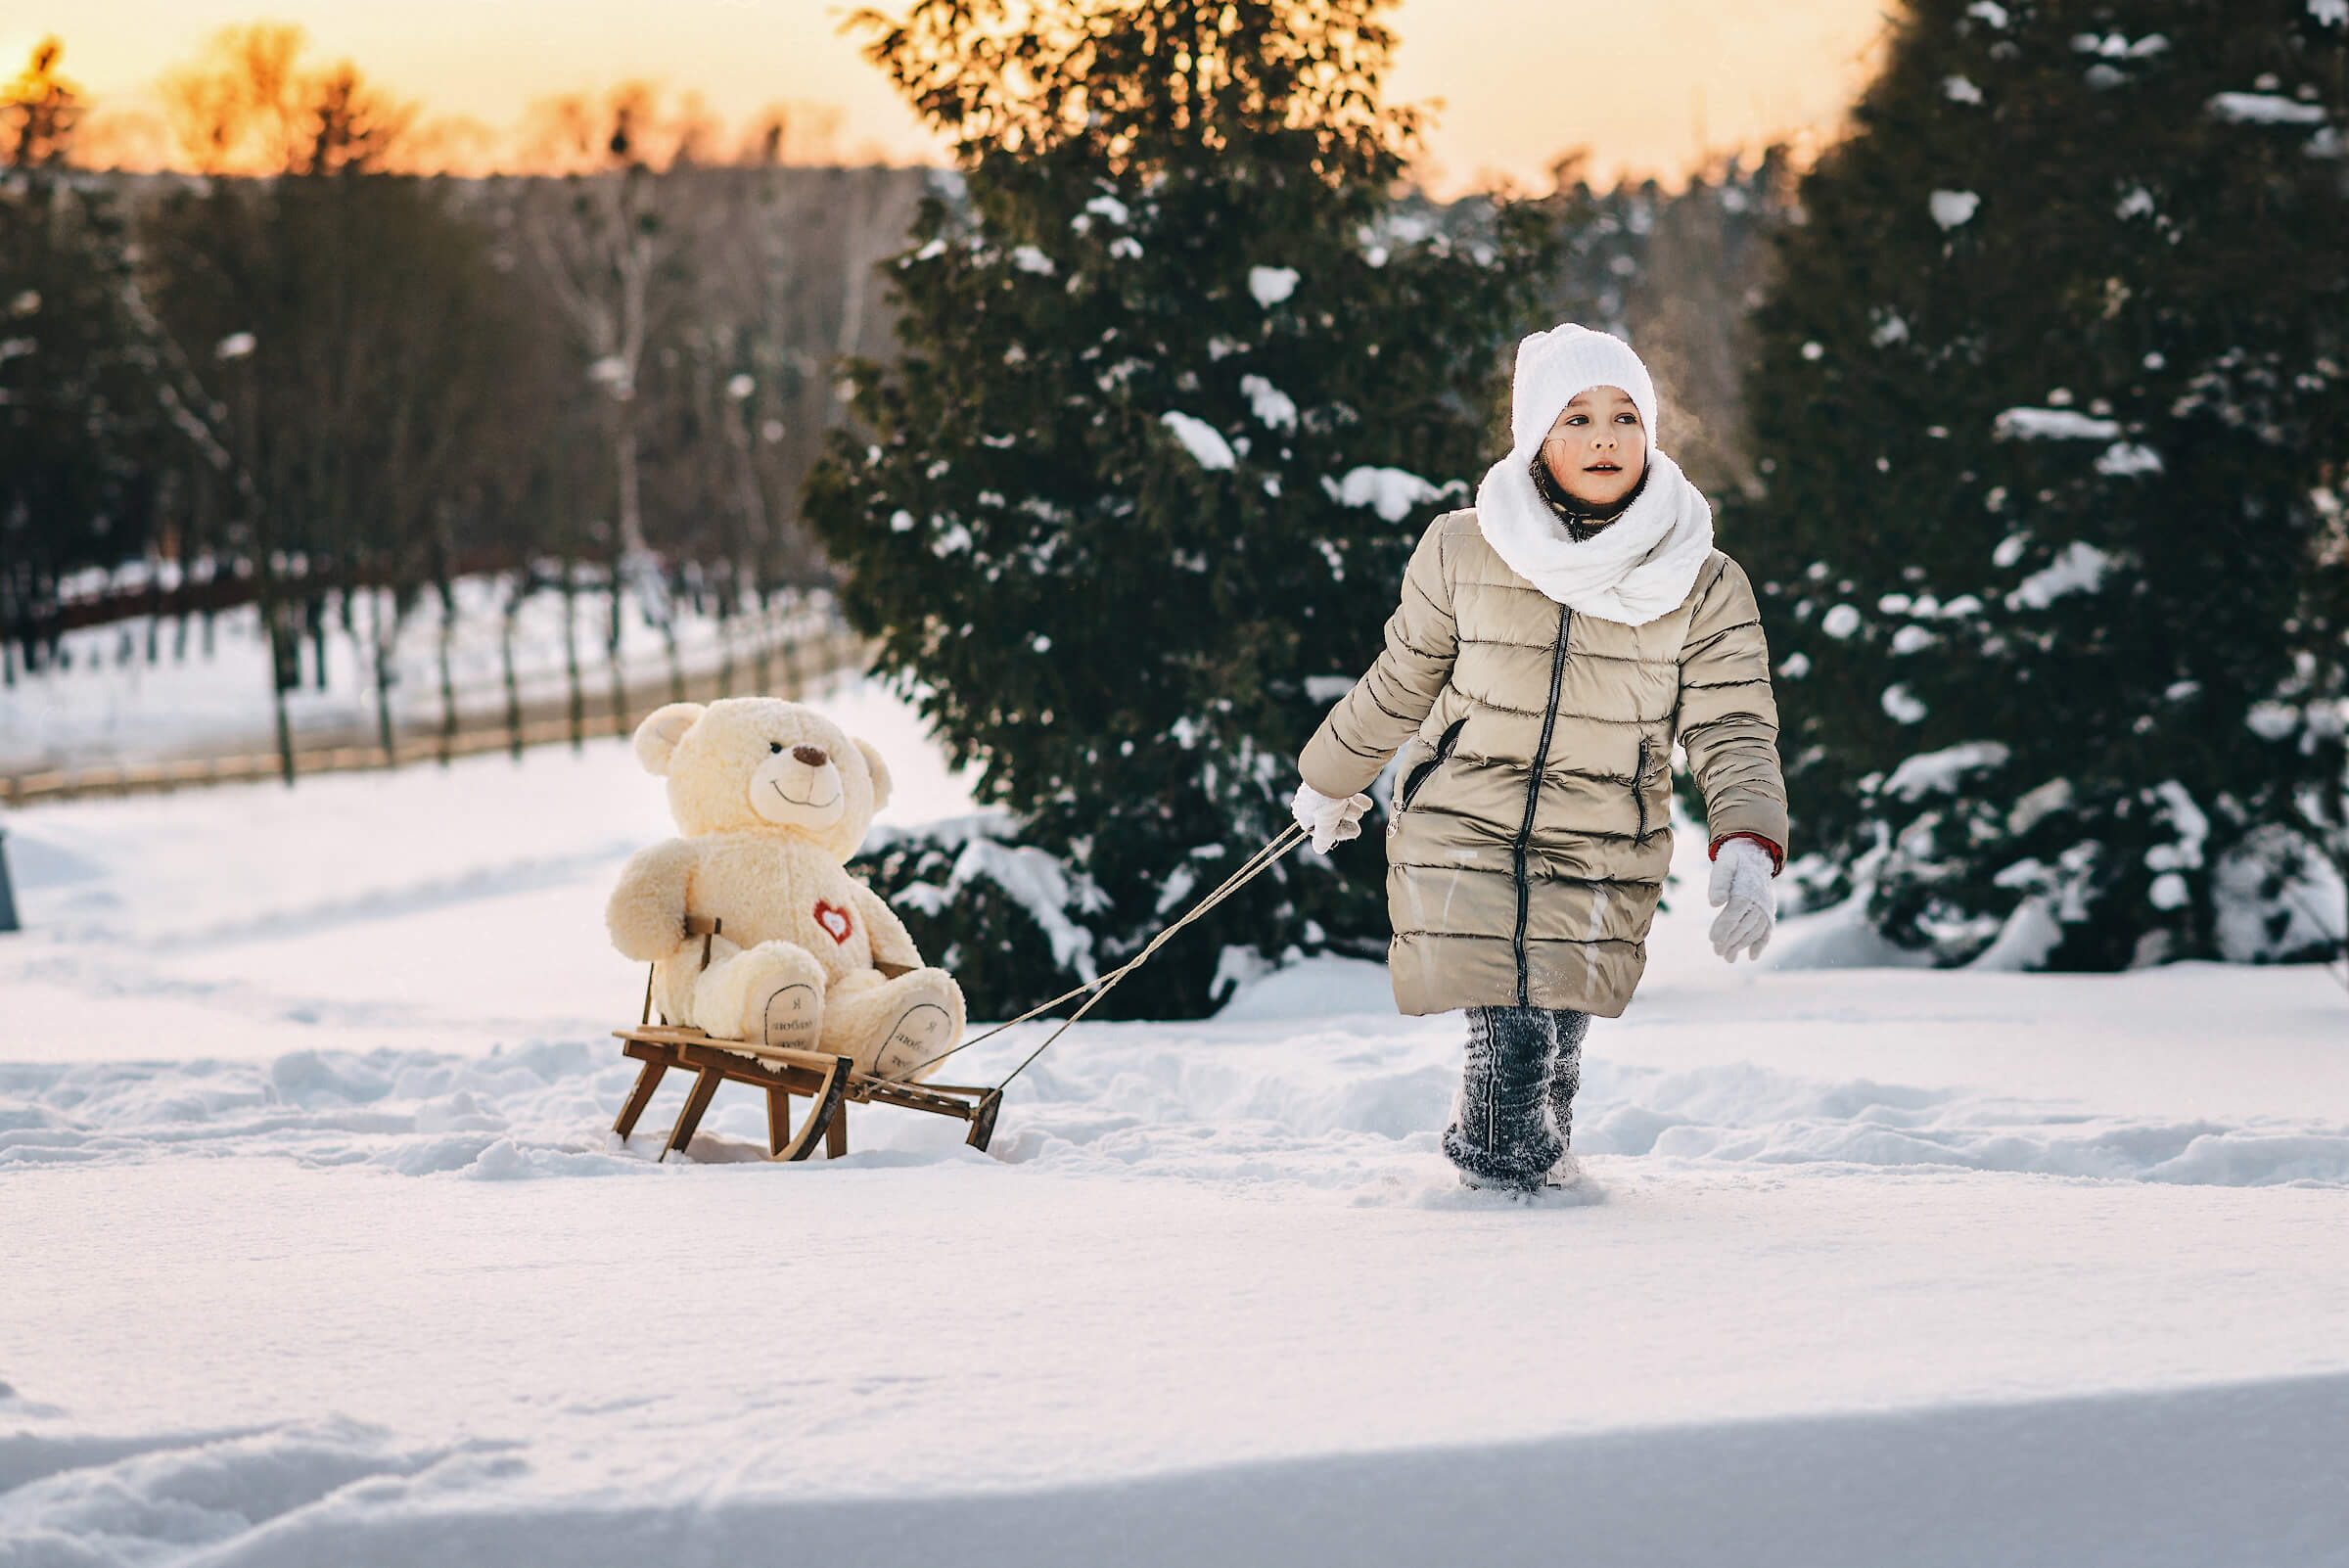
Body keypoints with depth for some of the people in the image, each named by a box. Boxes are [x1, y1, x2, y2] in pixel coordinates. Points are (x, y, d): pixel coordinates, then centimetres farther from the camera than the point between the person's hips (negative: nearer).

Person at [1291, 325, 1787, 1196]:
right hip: (1463, 831, -1)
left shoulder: (1703, 585, -4)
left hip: (1599, 858, 1)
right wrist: (1330, 780, 25)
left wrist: (1747, 849, -24)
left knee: (1553, 1049, -5)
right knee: (1512, 1037, -15)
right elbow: (1403, 681, 11)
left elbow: (1732, 730, -6)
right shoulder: (1462, 554, -5)